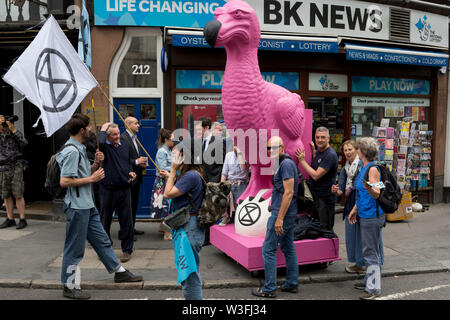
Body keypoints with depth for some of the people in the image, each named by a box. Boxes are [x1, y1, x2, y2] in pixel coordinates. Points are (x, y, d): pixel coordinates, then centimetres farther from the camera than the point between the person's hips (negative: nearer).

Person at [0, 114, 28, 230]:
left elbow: (24, 143, -17)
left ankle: (22, 219, -1)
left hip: (16, 168, -4)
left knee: (18, 195, -5)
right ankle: (10, 219, 15)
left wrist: (13, 130, -23)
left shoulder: (16, 134, 0)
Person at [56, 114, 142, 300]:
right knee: (75, 248, 3)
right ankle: (69, 287, 17)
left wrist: (96, 163, 2)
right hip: (77, 207, -10)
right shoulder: (72, 151, -18)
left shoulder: (79, 148, 13)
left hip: (88, 205, 10)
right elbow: (64, 181, -24)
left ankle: (119, 272, 28)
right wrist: (91, 178, -18)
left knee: (102, 240, 17)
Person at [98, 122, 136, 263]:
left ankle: (127, 250, 17)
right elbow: (100, 142, -32)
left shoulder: (125, 146, 11)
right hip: (108, 189, -3)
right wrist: (103, 129, -15)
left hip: (124, 188, 4)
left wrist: (130, 172, 5)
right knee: (105, 220, 10)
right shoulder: (105, 147, -7)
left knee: (126, 220, 6)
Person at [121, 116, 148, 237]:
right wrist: (137, 162, -19)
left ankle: (131, 228, 25)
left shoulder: (134, 138, 17)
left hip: (136, 177, 9)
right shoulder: (122, 138, -13)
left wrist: (142, 163, 7)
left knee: (134, 204, 15)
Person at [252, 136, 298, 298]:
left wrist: (279, 218, -23)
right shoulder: (283, 163, 15)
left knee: (268, 249, -4)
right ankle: (292, 284, 24)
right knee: (288, 247, 15)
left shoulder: (286, 164, -16)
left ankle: (269, 289, 4)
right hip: (288, 214, 10)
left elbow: (289, 192, -22)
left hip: (282, 213, -10)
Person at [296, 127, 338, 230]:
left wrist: (302, 161, -16)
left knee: (325, 228, 1)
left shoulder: (330, 155, -20)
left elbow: (316, 175, -24)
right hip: (315, 195, 9)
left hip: (325, 198, -9)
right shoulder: (319, 150, 7)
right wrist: (313, 150, 12)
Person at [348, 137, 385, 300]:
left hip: (372, 216, -10)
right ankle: (369, 281, 30)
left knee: (371, 252, -4)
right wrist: (354, 210, 21)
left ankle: (374, 288, 3)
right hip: (364, 215, 10)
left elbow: (376, 194, -22)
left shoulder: (373, 169, -16)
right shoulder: (363, 169, 13)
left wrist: (369, 188, -42)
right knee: (369, 251, 18)